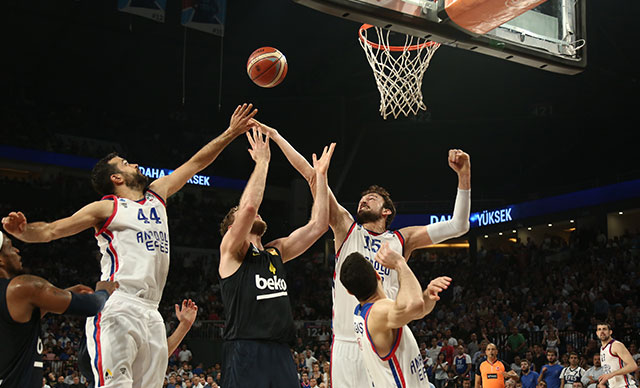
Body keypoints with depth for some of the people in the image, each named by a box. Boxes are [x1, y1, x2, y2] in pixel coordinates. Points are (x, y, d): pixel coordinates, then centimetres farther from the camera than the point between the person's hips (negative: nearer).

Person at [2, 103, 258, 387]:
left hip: (150, 313, 7)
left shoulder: (157, 193, 23)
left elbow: (195, 163, 28)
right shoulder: (106, 208, 4)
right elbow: (50, 231, -2)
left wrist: (230, 133, 28)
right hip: (117, 308, -7)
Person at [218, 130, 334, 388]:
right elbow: (249, 206, -15)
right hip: (245, 354, -6)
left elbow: (318, 225, 15)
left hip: (281, 354, 6)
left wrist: (320, 175, 13)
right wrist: (262, 160, -5)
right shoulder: (231, 251, 2)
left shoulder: (276, 252, 20)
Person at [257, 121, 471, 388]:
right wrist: (276, 136, 7)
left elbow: (458, 226, 8)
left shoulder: (402, 240, 11)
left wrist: (464, 175, -1)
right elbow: (311, 176, 7)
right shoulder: (346, 228, 10)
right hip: (347, 343, 0)